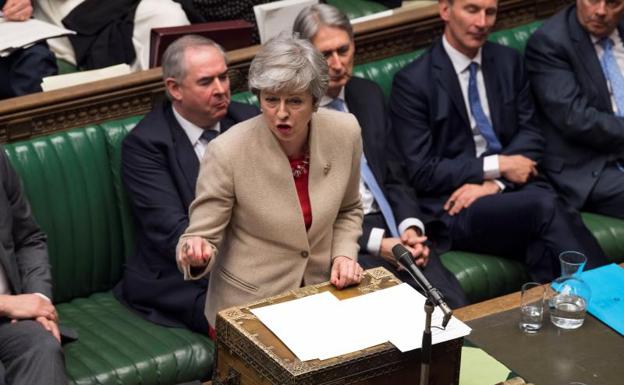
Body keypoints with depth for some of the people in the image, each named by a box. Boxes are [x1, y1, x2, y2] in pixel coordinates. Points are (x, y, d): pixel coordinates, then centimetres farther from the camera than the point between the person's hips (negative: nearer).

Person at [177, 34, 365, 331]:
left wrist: (344, 255, -5)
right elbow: (202, 236, -13)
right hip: (248, 307, -3)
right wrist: (196, 253, -35)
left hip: (320, 298, 3)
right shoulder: (228, 151, -20)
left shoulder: (345, 132, -8)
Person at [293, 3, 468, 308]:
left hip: (390, 226, 5)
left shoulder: (369, 95, 11)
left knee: (455, 307, -17)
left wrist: (410, 227, -6)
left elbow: (394, 177, 14)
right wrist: (377, 244, -17)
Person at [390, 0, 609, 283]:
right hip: (455, 206, -4)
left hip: (514, 186, 4)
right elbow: (422, 172, -6)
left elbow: (531, 134, 11)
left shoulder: (508, 62, 13)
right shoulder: (412, 81, -3)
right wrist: (498, 166, -10)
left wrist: (495, 183, -8)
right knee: (545, 207, -32)